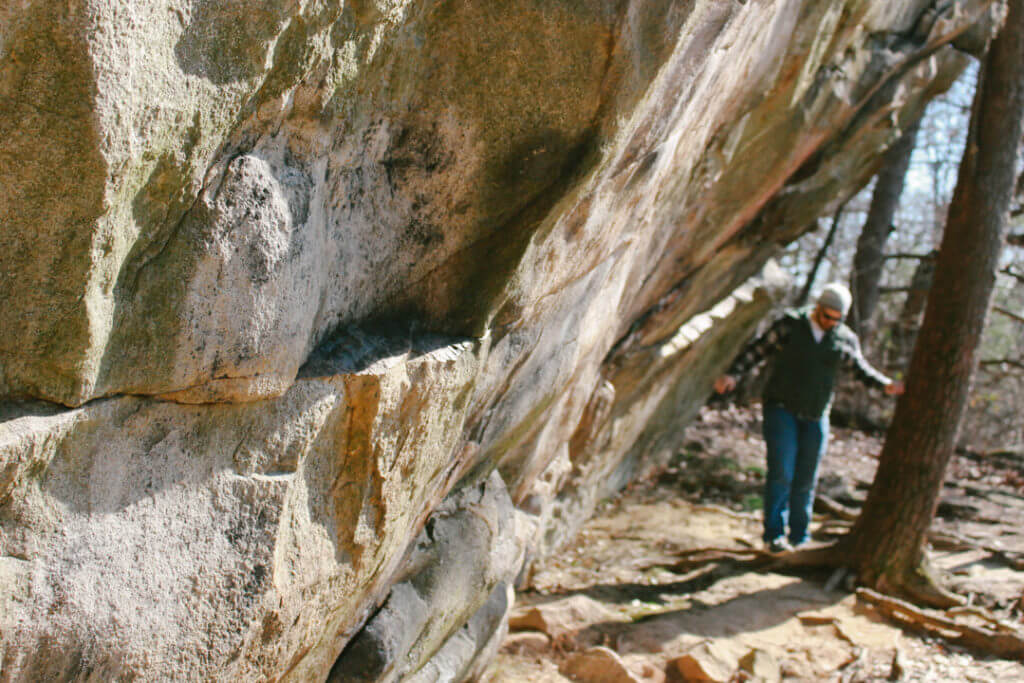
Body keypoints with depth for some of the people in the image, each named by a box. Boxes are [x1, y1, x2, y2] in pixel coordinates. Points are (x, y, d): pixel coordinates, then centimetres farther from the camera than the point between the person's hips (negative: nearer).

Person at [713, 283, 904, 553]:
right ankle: (774, 535, -11)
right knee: (781, 472, -15)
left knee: (805, 481, 5)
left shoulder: (845, 339, 6)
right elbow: (756, 350, 0)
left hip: (815, 418, 3)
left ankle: (799, 540, 15)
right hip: (781, 409, -3)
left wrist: (886, 384, -1)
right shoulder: (790, 325, -2)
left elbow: (862, 369, 16)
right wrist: (732, 374, -12)